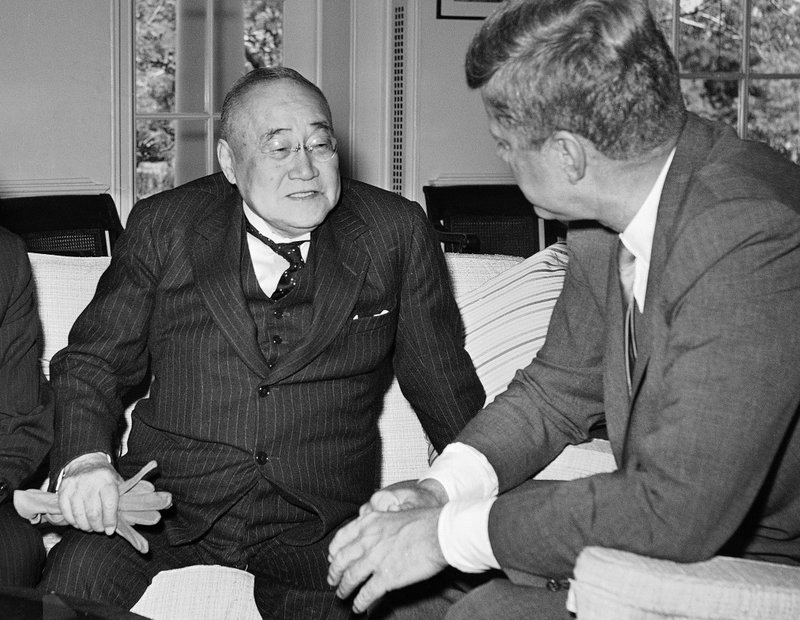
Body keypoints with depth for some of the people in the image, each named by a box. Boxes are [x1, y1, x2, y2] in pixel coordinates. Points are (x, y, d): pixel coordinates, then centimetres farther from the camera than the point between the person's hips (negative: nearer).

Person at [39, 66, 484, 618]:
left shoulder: (397, 234, 5)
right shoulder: (164, 226, 5)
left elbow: (445, 384, 11)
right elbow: (91, 362, 10)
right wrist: (85, 460, -10)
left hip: (318, 526, 0)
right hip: (170, 499, 1)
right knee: (76, 574, -27)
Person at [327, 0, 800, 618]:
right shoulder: (605, 223, -4)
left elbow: (679, 506, -31)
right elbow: (560, 387, 9)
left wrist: (450, 532, -24)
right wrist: (443, 486, -8)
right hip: (663, 513, 7)